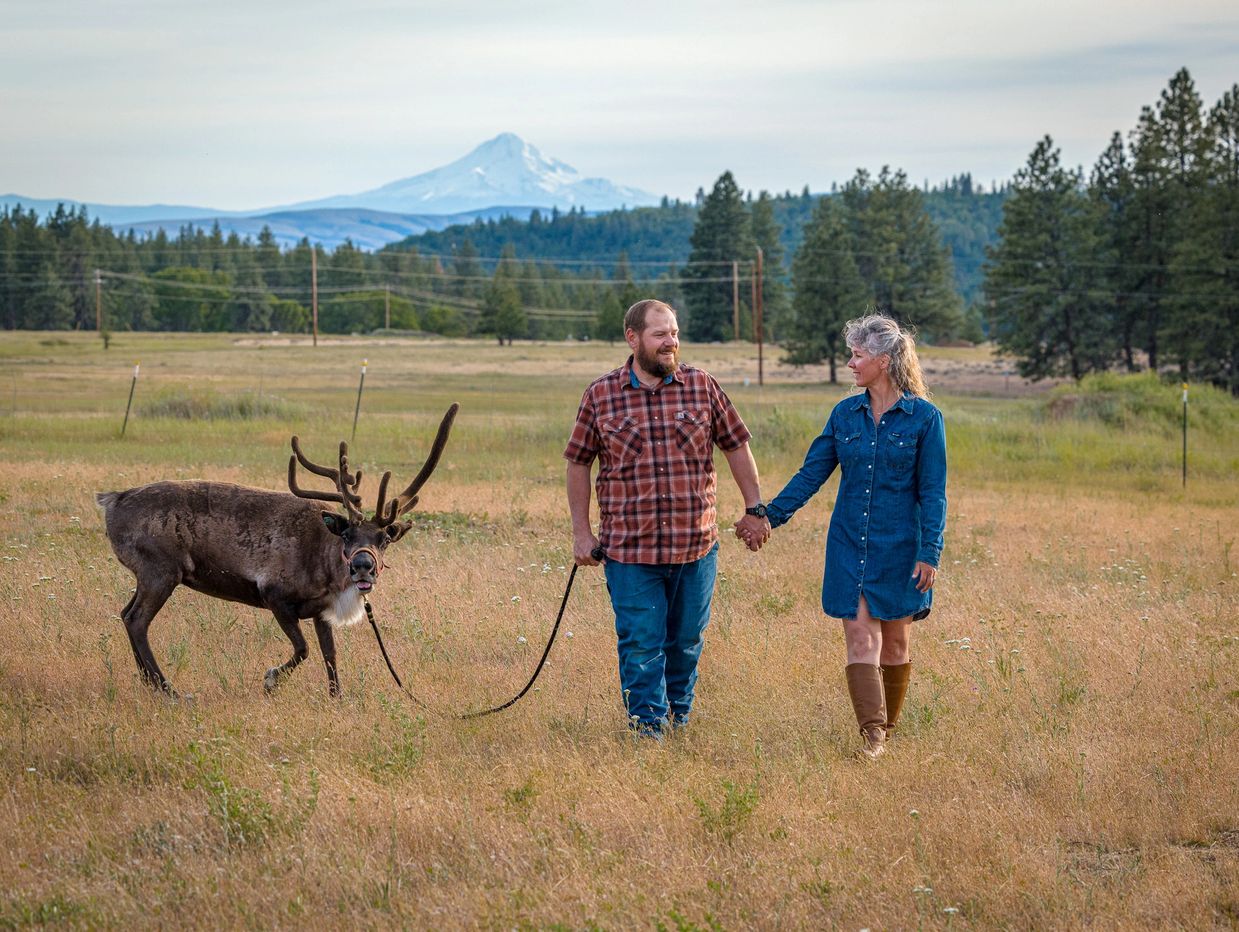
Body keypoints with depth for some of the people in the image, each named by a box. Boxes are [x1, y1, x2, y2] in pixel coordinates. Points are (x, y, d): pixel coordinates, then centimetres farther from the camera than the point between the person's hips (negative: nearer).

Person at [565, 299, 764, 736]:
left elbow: (736, 446, 9)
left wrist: (755, 509, 7)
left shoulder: (702, 386, 2)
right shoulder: (600, 395, 0)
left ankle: (679, 713, 33)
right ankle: (648, 729, 6)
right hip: (629, 550, -2)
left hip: (696, 545, 2)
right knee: (641, 646, -3)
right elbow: (578, 463, 6)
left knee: (687, 640, 13)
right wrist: (581, 532, 3)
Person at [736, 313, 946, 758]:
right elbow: (812, 472, 7)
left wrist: (930, 553, -12)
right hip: (850, 546, 3)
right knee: (860, 640, -8)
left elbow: (932, 492, -6)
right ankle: (871, 736, -12)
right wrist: (770, 516, -1)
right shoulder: (845, 413, 5)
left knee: (894, 643, 8)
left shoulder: (923, 417, -7)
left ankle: (887, 731, 23)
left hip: (899, 549, -3)